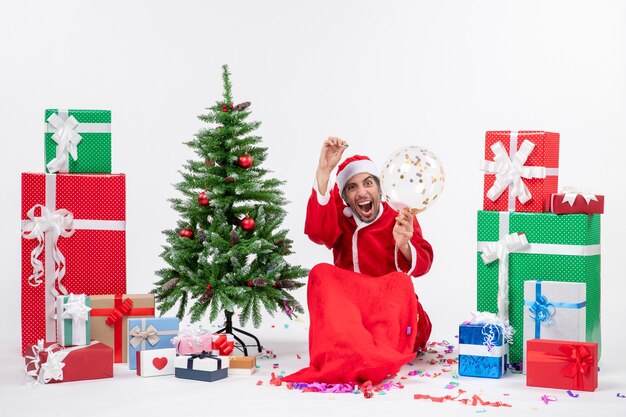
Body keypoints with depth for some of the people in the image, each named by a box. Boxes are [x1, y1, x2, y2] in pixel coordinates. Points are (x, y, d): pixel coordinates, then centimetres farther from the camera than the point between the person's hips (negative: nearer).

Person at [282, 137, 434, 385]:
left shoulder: (401, 220, 5)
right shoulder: (341, 219, 7)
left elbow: (421, 265, -11)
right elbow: (317, 231, -18)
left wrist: (403, 245, -35)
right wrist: (323, 172, -27)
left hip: (393, 312, -1)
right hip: (347, 309, 1)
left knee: (400, 281, -29)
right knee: (322, 274, -23)